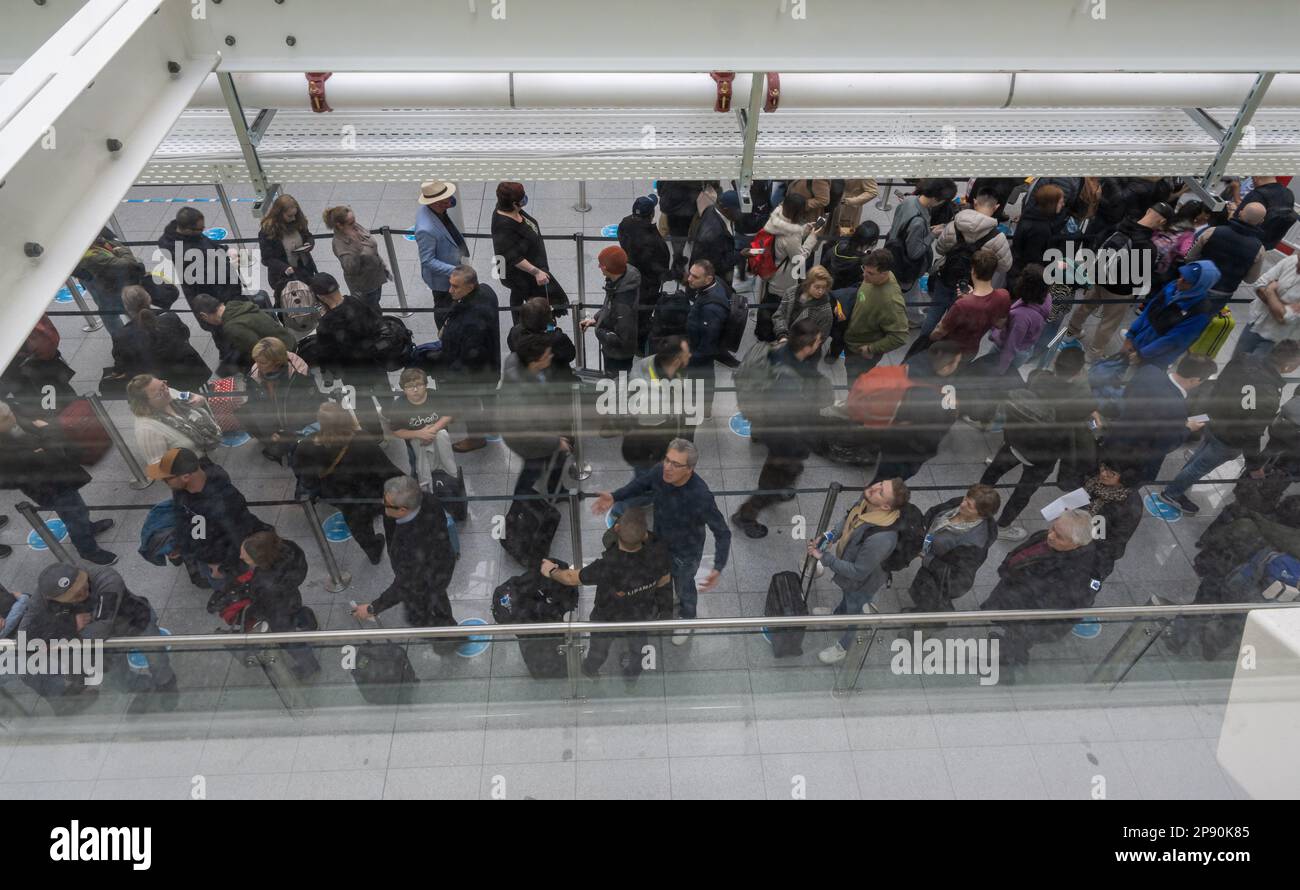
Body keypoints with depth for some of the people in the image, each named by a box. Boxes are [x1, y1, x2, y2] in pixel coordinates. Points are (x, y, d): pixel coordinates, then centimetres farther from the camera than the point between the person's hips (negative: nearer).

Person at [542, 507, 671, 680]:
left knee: (599, 648, 33)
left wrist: (552, 571, -4)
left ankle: (590, 671, 64)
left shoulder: (607, 567, -46)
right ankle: (633, 672, 66)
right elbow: (664, 581, -14)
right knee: (637, 643, 36)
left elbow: (571, 578, -25)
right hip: (642, 615, 2)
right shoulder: (659, 553, -39)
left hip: (609, 620, -2)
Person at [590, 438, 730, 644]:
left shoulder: (701, 496, -41)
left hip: (685, 553, -4)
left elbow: (722, 533, -32)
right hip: (659, 542, 4)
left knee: (684, 588, 26)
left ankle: (686, 620, 59)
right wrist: (615, 497, -16)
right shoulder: (659, 471, -26)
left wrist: (718, 568, -43)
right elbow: (640, 484, -3)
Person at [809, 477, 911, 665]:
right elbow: (847, 520, -1)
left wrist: (824, 557, -29)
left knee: (853, 612, 24)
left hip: (862, 582, -6)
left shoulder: (881, 538, -47)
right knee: (846, 595, 37)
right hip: (847, 561, 6)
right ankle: (838, 614, 70)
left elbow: (858, 572, -33)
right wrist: (829, 538, -13)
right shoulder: (866, 500, -25)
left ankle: (842, 647, 53)